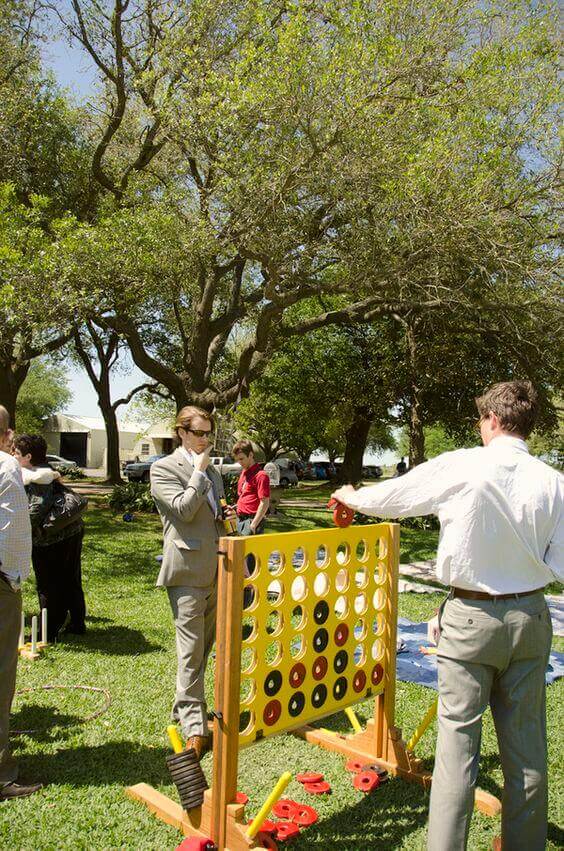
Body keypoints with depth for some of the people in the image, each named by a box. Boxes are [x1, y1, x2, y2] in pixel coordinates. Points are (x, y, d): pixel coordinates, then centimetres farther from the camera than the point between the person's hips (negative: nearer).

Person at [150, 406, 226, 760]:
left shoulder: (213, 471, 17)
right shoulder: (164, 468, -4)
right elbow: (183, 509, -16)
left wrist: (227, 518, 7)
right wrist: (199, 471, -11)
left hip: (216, 570, 7)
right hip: (188, 571, -7)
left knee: (205, 646, 16)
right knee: (191, 650, -6)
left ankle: (186, 707, 32)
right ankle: (195, 727, 1)